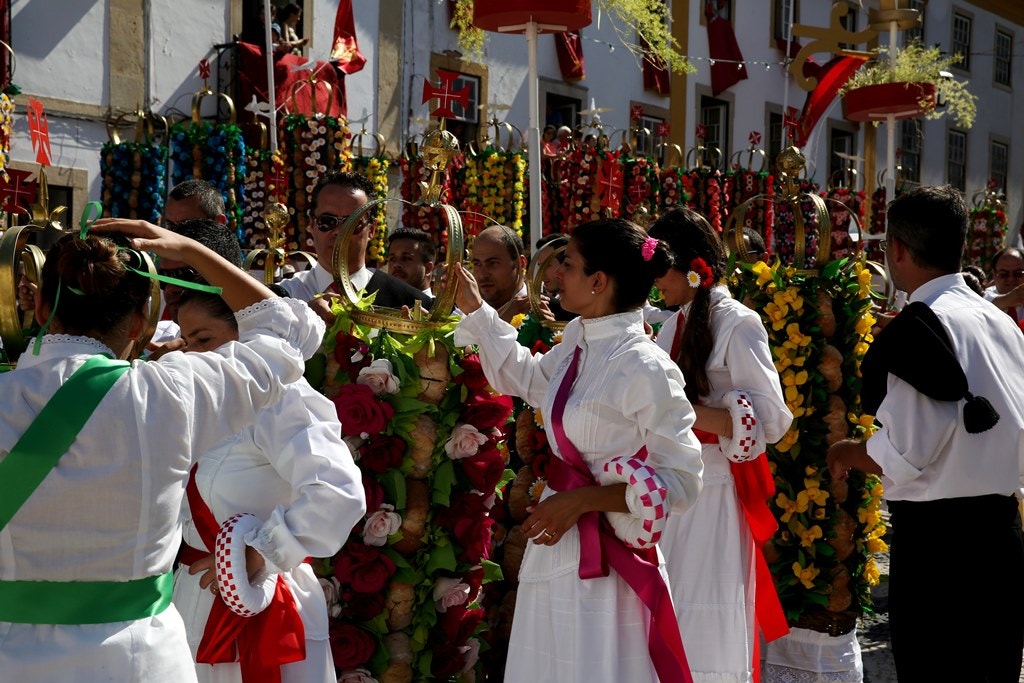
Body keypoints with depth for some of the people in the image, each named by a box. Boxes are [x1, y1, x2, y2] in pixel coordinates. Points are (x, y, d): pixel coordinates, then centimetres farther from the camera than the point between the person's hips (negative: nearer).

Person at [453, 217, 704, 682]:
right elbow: (527, 379, 25)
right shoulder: (578, 339, 2)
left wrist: (582, 500, -21)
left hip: (604, 557, -8)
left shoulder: (646, 368, -22)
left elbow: (681, 482, -19)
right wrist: (474, 308, 23)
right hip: (558, 544, 8)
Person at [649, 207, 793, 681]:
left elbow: (770, 419, -16)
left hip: (713, 493, -7)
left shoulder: (737, 325, -10)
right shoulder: (673, 325, 12)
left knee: (703, 630, -2)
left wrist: (685, 412, -22)